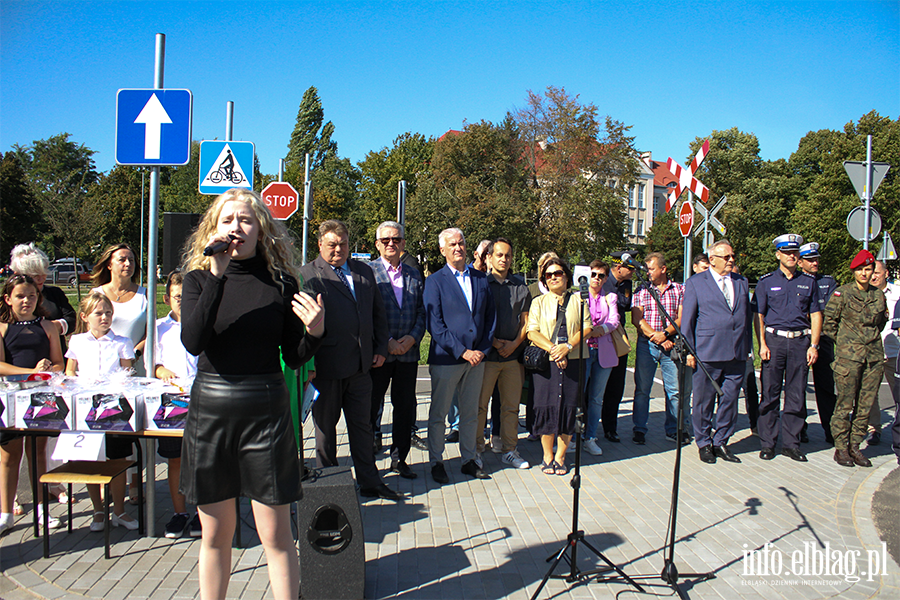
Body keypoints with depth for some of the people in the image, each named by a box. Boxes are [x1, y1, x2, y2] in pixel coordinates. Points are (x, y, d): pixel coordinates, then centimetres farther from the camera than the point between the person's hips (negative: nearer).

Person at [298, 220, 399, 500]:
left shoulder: (364, 271, 12)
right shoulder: (307, 275, -4)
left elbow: (378, 311, 17)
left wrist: (381, 348, 9)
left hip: (361, 365, 4)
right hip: (326, 368, -4)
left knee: (362, 425, 12)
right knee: (325, 428, 11)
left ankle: (370, 482, 23)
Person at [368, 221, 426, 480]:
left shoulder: (414, 275, 12)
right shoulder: (368, 271, -1)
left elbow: (422, 311, 9)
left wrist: (413, 337, -7)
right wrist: (387, 342, -14)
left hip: (408, 352, 4)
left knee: (405, 408, 10)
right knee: (370, 407, 5)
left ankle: (399, 458, 24)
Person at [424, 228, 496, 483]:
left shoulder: (481, 279, 10)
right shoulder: (435, 281, -3)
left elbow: (490, 317, 12)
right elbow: (434, 324, -10)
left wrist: (483, 349, -1)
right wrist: (462, 351, -15)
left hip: (476, 357, 4)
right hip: (445, 358, -4)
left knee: (471, 414, 14)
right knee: (438, 414, 6)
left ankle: (469, 459, 26)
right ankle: (436, 462, 20)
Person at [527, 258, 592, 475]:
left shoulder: (578, 301, 12)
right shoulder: (539, 302, 12)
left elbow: (587, 328, 3)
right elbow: (532, 331, 1)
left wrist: (568, 346, -12)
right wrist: (552, 349, -14)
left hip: (573, 360, 1)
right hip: (545, 360, 0)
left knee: (569, 406, 1)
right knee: (546, 406, -2)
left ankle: (560, 456, 14)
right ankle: (547, 456, 12)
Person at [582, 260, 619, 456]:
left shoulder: (610, 298, 15)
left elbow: (614, 320, 1)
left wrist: (601, 328, -19)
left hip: (603, 351, 3)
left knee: (596, 397, 5)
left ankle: (590, 438, 13)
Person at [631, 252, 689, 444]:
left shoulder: (679, 290, 7)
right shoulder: (642, 290, 7)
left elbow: (682, 318, 0)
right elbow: (637, 319, -1)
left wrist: (666, 333, -14)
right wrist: (655, 336, -11)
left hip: (671, 344, 0)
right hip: (646, 344, 0)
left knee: (675, 389, 2)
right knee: (642, 388, 3)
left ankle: (675, 429, 15)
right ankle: (639, 429, 14)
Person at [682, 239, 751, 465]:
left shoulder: (741, 282, 14)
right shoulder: (695, 283, 2)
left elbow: (746, 316, 17)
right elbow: (687, 319, 1)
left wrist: (747, 348, 12)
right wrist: (689, 350, -4)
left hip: (737, 354, 4)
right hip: (707, 353, -4)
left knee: (730, 400, 8)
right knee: (704, 401, 4)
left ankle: (720, 442, 23)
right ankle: (704, 444, 19)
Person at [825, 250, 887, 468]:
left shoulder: (879, 295, 9)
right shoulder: (842, 293, -4)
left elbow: (882, 322, 24)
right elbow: (829, 322, -1)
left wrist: (871, 337, 13)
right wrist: (844, 342, 3)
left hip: (874, 356, 5)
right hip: (848, 356, -4)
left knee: (866, 405, 7)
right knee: (845, 404, -1)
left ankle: (855, 446, 18)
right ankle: (841, 448, 8)